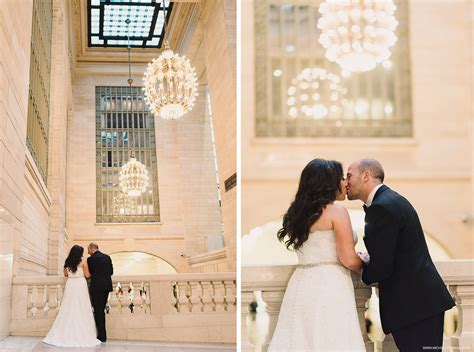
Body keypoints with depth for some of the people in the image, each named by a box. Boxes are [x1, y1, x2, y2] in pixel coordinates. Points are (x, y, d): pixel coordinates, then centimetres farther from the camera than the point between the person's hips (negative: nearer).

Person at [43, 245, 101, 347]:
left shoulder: (67, 262, 6)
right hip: (80, 285, -4)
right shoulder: (83, 262, -6)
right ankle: (81, 334, -2)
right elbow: (87, 275, -3)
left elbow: (65, 274, 16)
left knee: (68, 309, 7)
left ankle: (66, 334, 8)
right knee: (80, 310, -1)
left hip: (70, 285, 4)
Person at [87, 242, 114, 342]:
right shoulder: (107, 257, 8)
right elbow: (111, 271, 11)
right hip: (107, 286, 6)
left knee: (98, 311, 0)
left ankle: (102, 336, 0)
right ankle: (102, 335, 18)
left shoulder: (91, 259, -9)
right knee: (101, 310, 15)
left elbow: (89, 273, 0)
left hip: (96, 287, -6)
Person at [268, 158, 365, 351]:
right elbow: (348, 259, -11)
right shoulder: (336, 211, -8)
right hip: (328, 286, -7)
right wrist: (365, 267, 8)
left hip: (301, 284, 7)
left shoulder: (300, 212, 13)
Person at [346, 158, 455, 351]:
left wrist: (362, 271, 2)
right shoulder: (391, 200, 15)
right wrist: (366, 260, 4)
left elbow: (381, 268, -18)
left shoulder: (382, 207, -16)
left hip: (415, 305, -10)